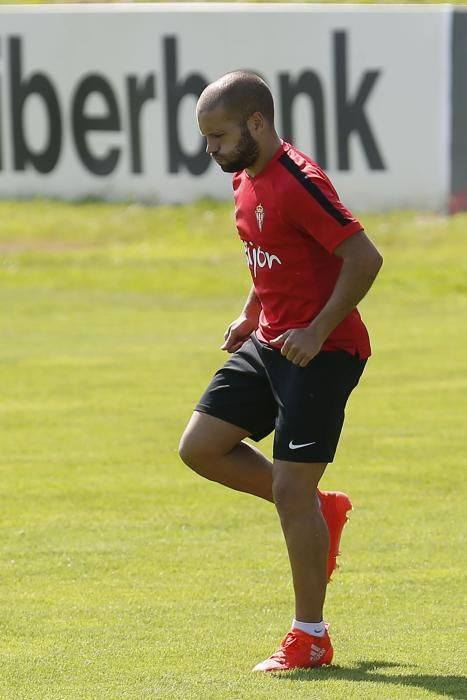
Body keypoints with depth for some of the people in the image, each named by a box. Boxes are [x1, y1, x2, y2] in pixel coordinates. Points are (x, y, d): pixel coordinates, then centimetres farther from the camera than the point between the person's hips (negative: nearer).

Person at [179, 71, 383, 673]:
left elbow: (364, 258, -23)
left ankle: (311, 639, 3)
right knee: (199, 447, 6)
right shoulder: (246, 181, 9)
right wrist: (251, 314, 13)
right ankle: (321, 510, 21)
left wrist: (318, 332, -23)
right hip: (270, 342, 10)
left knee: (290, 489, -8)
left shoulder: (299, 183, -21)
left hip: (321, 351, -10)